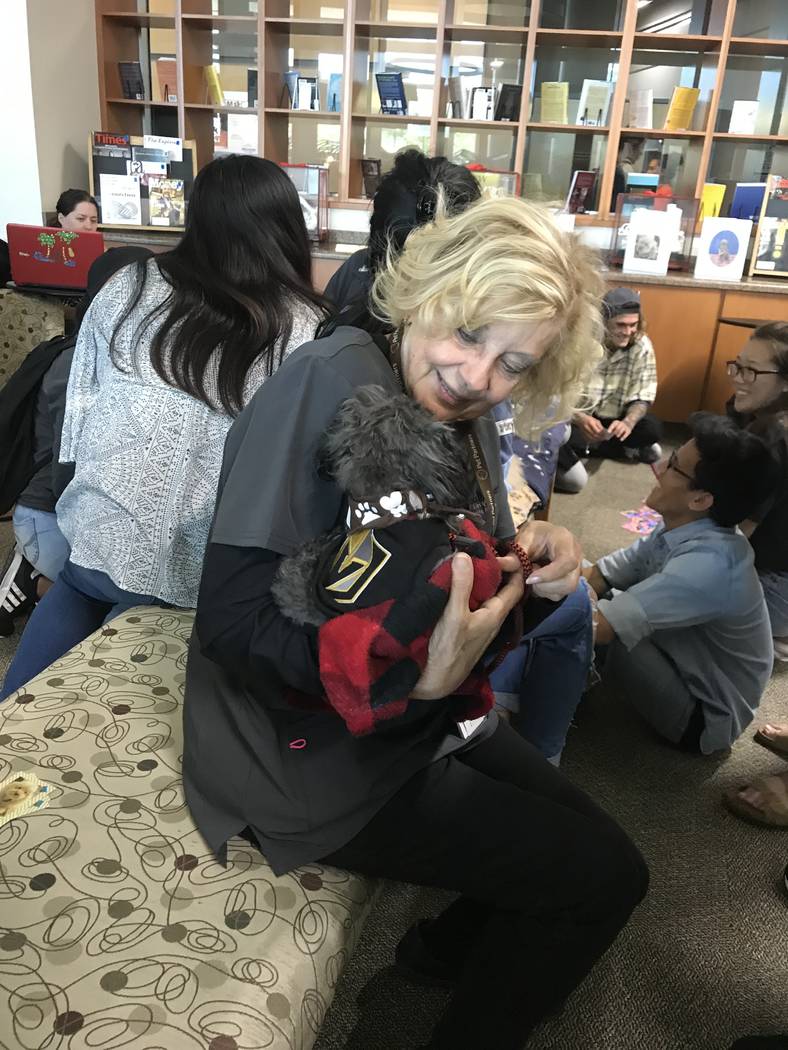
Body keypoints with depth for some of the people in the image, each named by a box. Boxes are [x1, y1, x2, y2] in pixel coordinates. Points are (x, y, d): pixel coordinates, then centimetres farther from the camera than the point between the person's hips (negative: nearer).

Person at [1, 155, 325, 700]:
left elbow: (80, 401, 9)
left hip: (103, 530, 2)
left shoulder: (126, 288, 1)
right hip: (200, 564, -1)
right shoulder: (304, 328, -10)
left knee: (73, 593, 30)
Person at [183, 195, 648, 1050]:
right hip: (317, 756, -8)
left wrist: (533, 565, -13)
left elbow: (466, 579, 8)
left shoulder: (464, 414, -1)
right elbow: (232, 624, -28)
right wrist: (414, 680, -38)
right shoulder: (333, 381, -25)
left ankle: (445, 946, 42)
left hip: (423, 718, 8)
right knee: (607, 875, -2)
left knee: (590, 841, 17)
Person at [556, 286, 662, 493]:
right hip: (574, 418, -6)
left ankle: (587, 448, -4)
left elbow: (643, 396, -6)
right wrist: (580, 419, -42)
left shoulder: (642, 346, -9)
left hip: (612, 420, 7)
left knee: (653, 429, -21)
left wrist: (628, 422, -28)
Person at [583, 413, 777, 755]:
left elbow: (596, 627, -38)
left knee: (596, 629, -27)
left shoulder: (706, 565, -36)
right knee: (581, 594, 0)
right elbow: (599, 576, -2)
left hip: (703, 717, -8)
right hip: (685, 664, 8)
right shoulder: (685, 528, -9)